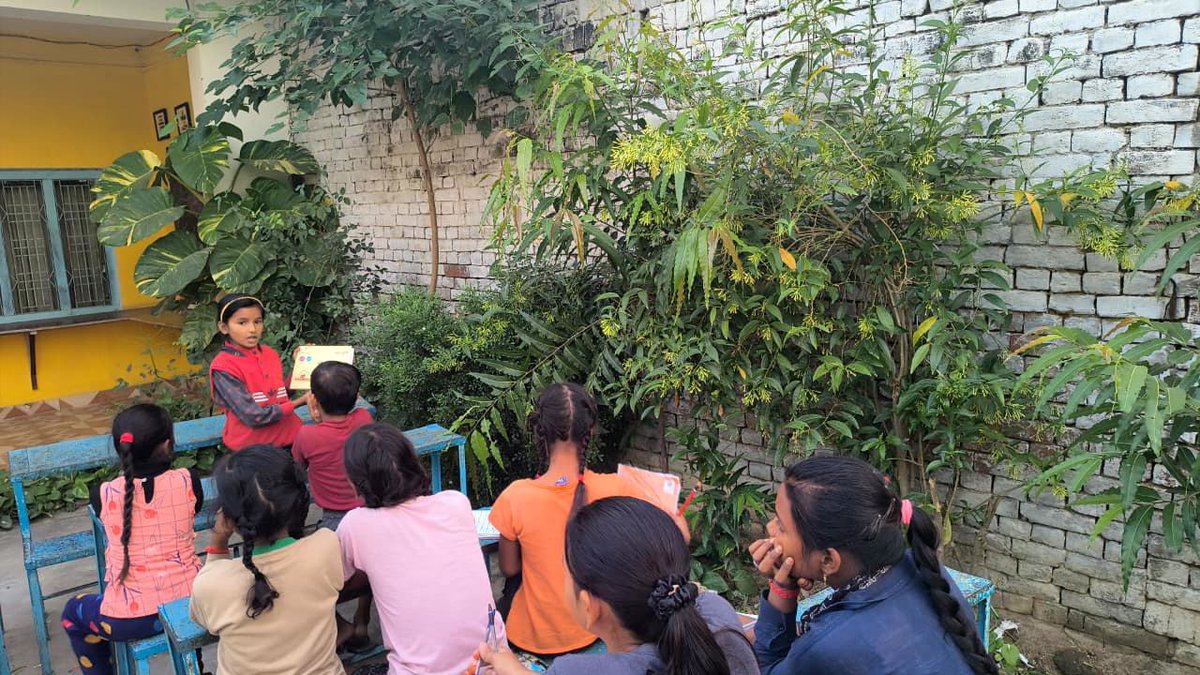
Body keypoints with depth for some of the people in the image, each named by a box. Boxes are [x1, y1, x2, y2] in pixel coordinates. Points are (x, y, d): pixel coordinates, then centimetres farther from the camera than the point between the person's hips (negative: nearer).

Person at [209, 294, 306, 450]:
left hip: (290, 441, 5)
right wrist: (300, 402, -13)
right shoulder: (222, 367, -12)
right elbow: (253, 417, -18)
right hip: (251, 449, -5)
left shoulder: (270, 354, 6)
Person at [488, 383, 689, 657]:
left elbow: (509, 569, -8)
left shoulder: (515, 498, -24)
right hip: (591, 635, 2)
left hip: (531, 640, -1)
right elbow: (680, 534, -10)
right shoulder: (615, 490, -22)